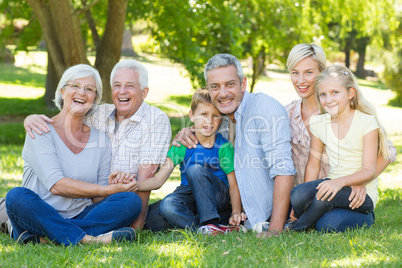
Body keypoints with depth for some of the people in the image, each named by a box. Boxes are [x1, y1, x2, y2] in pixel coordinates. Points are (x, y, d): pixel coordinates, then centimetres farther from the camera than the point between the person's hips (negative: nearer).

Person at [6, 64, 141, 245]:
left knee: (131, 200, -19)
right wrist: (111, 189, -18)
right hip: (38, 216, -4)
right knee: (17, 196, -34)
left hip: (81, 217, 4)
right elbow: (56, 185, -16)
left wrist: (112, 184, -14)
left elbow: (97, 198, 10)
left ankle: (45, 237, -29)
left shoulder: (100, 140, 12)